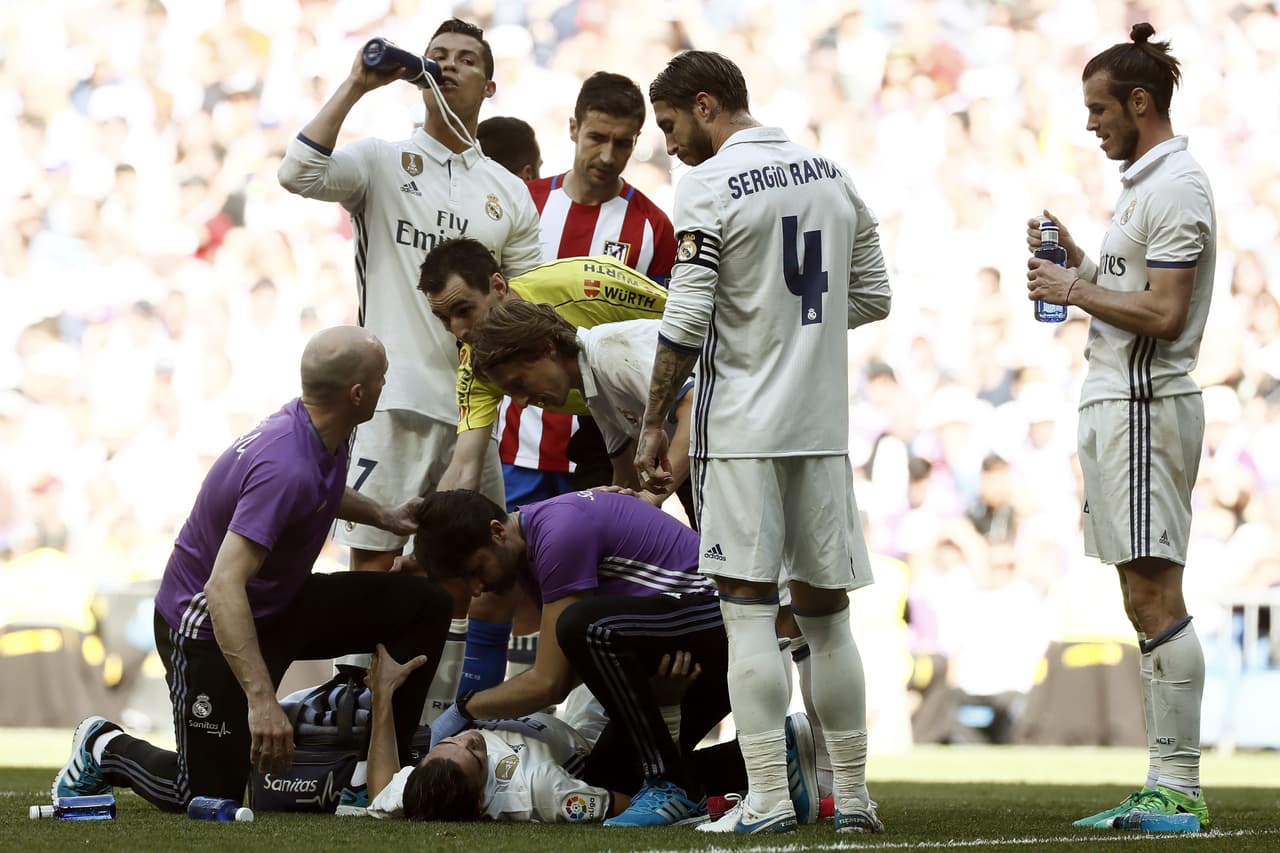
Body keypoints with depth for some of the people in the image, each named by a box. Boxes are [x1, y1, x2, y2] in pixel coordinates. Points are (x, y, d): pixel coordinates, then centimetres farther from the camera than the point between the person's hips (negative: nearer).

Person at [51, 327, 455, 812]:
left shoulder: (320, 432, -5)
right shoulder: (287, 469, -34)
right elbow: (224, 587, -42)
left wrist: (381, 516, 8)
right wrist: (260, 698, -47)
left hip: (279, 607, 9)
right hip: (206, 625, -9)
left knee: (424, 606, -5)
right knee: (209, 797, -7)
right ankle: (105, 749, 21)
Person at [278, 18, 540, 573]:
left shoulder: (509, 193, 15)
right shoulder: (381, 164, 5)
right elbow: (297, 173, -14)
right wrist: (356, 86, -11)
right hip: (394, 399, -4)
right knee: (374, 557, -6)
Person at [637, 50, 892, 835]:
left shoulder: (710, 186, -9)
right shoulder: (833, 176, 11)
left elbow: (686, 323, -13)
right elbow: (872, 298, 16)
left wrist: (654, 425, -5)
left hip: (742, 428, -6)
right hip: (822, 426, 6)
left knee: (750, 610, -4)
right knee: (825, 612, 12)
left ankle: (767, 801, -7)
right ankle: (853, 797, 14)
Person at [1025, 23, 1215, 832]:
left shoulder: (1176, 186, -13)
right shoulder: (1147, 181, 20)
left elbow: (1162, 314, -20)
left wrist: (1074, 291, -12)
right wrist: (1077, 262, 13)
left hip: (1144, 406, -11)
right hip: (1119, 403, 11)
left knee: (1156, 597, -12)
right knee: (1146, 601, 8)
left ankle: (1182, 790, -13)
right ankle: (1165, 787, 9)